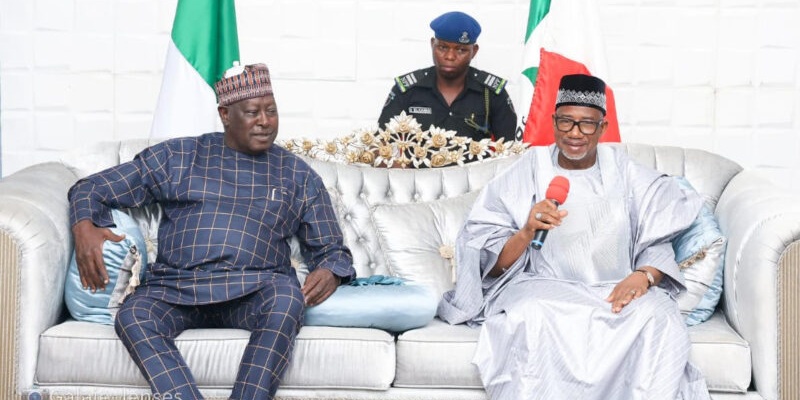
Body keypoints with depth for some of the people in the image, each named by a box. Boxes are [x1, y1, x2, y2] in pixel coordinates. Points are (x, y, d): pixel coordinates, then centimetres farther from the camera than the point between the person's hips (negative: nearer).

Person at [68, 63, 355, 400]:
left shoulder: (299, 175, 16)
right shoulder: (177, 156, 14)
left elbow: (332, 249, 19)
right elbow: (92, 188, 16)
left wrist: (330, 272, -8)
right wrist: (84, 226, -8)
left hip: (253, 292, 0)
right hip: (175, 289, 1)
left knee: (286, 297, -35)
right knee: (133, 316, -32)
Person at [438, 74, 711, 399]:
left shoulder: (626, 174, 11)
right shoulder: (526, 173, 5)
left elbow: (658, 246, 5)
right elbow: (493, 265, 1)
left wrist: (644, 275, -17)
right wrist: (527, 232, -19)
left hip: (616, 290, 2)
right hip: (542, 287, -1)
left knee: (660, 319, -30)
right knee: (534, 317, -35)